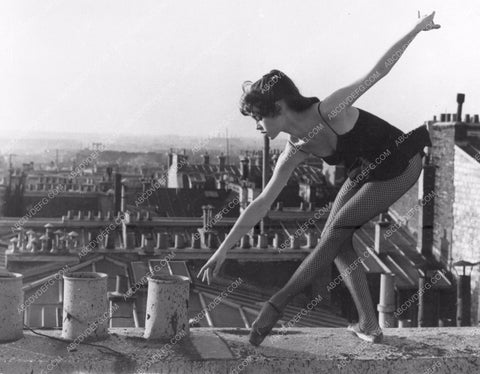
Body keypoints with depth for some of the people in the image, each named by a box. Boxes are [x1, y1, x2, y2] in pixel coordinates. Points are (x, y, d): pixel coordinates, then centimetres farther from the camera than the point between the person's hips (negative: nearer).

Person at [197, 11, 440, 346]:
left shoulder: (329, 112, -28)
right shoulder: (295, 152, -9)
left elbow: (377, 72, -20)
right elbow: (261, 204, -7)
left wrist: (416, 29, -17)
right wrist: (223, 250, -9)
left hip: (399, 165, -7)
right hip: (365, 173, 7)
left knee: (338, 230, -13)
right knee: (335, 241, -1)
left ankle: (278, 304, -7)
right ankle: (369, 326, 6)